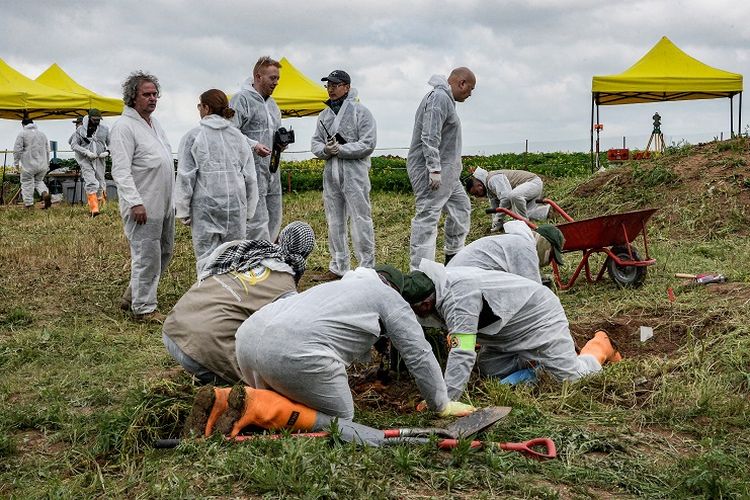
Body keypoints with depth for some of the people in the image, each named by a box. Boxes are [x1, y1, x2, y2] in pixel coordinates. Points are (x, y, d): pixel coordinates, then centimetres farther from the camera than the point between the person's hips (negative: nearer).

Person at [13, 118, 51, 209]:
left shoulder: (22, 134, -3)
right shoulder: (42, 134, 14)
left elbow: (17, 149, -8)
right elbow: (47, 150, 20)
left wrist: (16, 162, 1)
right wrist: (47, 163, 26)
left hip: (28, 165, -5)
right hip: (42, 165, 5)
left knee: (27, 183, 4)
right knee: (39, 181, 20)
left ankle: (29, 204, 5)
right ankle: (45, 193, -7)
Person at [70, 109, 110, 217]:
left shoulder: (104, 129, 5)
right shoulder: (81, 129, -1)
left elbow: (111, 143, 11)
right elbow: (74, 145, -2)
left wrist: (107, 152, -10)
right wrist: (86, 152, -15)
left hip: (99, 160, 3)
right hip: (86, 160, -3)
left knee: (100, 184, 7)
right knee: (91, 183, -17)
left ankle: (99, 205, 24)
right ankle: (94, 209, -23)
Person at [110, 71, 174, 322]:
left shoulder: (154, 122, 15)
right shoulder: (124, 126, -13)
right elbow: (120, 171, -19)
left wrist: (171, 198, 21)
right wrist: (135, 203, -25)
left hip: (164, 204, 10)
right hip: (143, 206, -10)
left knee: (164, 250, 17)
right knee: (147, 255, -4)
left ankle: (133, 295, 29)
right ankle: (143, 308, 8)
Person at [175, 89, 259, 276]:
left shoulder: (193, 136, -2)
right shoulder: (238, 136, 10)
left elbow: (185, 177, -4)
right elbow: (250, 178, 11)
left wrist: (182, 210, 2)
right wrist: (249, 210, 17)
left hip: (205, 206, -3)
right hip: (236, 205, 3)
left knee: (206, 257, 0)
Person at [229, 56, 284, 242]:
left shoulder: (272, 103, 20)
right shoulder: (241, 99, -7)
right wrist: (253, 145, -23)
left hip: (272, 169, 9)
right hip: (253, 169, -9)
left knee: (274, 219, 12)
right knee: (258, 221, -11)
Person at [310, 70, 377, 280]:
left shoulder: (361, 112, -4)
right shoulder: (325, 115, 15)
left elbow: (368, 144, -11)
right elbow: (315, 142, 14)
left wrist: (340, 149, -15)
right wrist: (325, 149, -8)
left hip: (354, 173, -6)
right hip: (331, 173, 7)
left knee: (360, 220, -5)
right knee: (334, 222, 11)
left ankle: (367, 268, 1)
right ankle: (339, 267, 20)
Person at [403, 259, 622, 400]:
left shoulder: (457, 298, -37)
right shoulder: (436, 285, -8)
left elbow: (463, 353, -43)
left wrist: (444, 400, -44)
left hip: (538, 314, -9)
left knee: (571, 375, -6)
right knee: (490, 371, 5)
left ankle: (600, 346, 24)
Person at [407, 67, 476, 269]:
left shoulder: (446, 99, 20)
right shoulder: (439, 97, -14)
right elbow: (430, 137, -23)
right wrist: (434, 169, -26)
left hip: (445, 170, 11)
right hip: (432, 170, -11)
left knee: (461, 207, 19)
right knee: (427, 217, -11)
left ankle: (453, 256, 30)